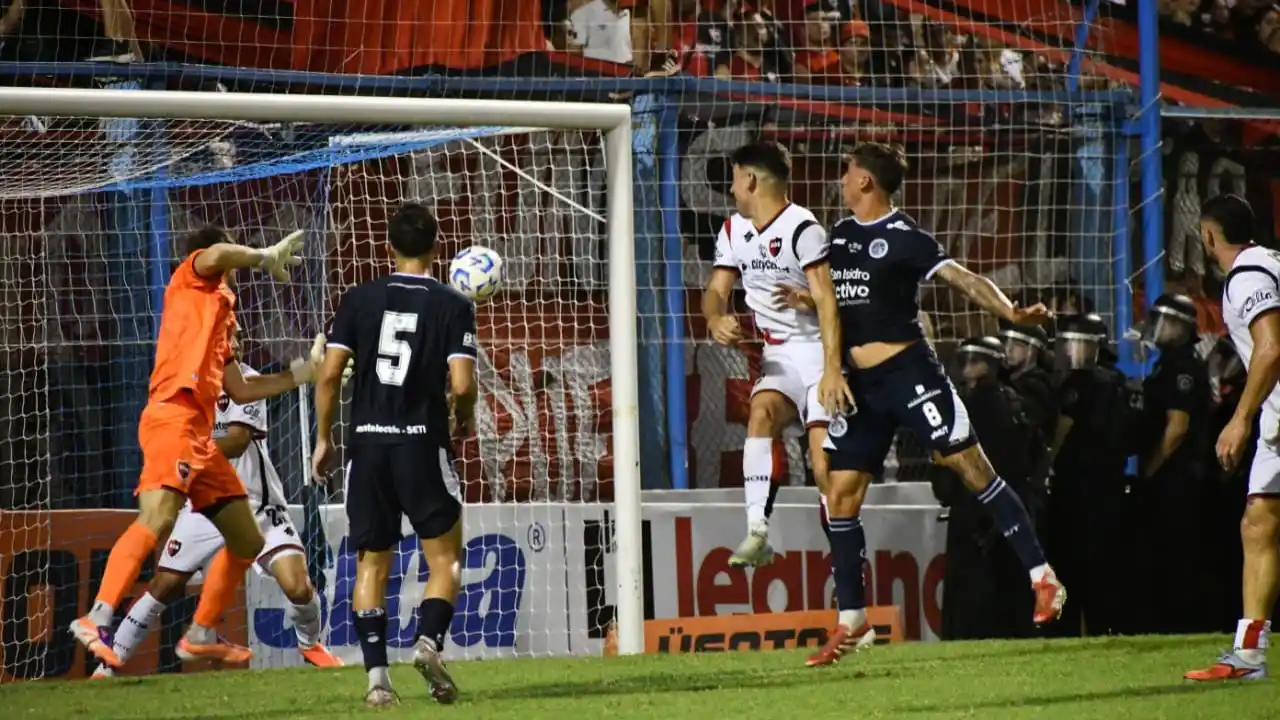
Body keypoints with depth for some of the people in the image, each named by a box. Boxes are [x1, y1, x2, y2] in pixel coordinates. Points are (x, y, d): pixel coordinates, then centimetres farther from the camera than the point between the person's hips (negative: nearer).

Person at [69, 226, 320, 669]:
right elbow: (217, 255, -15)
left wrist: (306, 369, 35)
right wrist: (266, 257, 0)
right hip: (173, 417, -10)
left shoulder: (218, 311, 31)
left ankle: (201, 635, 22)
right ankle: (97, 620, -37)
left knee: (247, 541, 13)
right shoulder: (191, 280, 10)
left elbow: (241, 390, 32)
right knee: (158, 518, -28)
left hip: (200, 435, 10)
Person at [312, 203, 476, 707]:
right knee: (445, 557, 10)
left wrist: (324, 438, 11)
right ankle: (429, 640, -15)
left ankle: (376, 675, -1)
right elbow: (462, 384, -10)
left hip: (367, 443, 2)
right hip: (422, 444, -2)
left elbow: (329, 374, 0)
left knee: (372, 563, 9)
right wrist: (464, 418, 12)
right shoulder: (454, 306, -2)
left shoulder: (360, 299, 4)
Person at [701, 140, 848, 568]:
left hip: (818, 352, -5)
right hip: (778, 358, 5)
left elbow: (827, 300, -21)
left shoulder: (801, 229, -14)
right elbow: (716, 290, 16)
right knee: (761, 413, -25)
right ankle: (757, 534, -31)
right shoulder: (734, 231, 11)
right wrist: (717, 320, -9)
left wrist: (832, 369, -30)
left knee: (826, 466, -14)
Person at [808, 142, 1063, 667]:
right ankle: (851, 623, 12)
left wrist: (1011, 313, -32)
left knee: (968, 464, -11)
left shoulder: (904, 237, -8)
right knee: (840, 496, 3)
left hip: (908, 369, -7)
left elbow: (961, 278, -17)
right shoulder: (839, 234, 13)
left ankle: (1042, 578, -6)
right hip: (859, 383, 7)